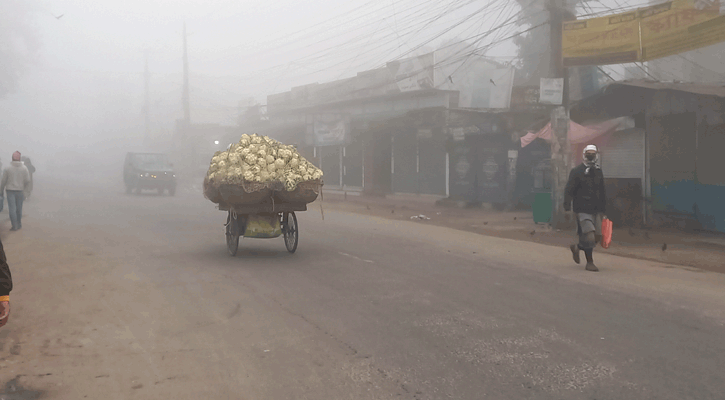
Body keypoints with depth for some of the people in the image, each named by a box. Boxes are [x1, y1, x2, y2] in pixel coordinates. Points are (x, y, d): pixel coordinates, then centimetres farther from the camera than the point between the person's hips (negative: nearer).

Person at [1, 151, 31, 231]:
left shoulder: (7, 169, -8)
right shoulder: (24, 168, -5)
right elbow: (27, 181, -7)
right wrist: (24, 189, 10)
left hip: (10, 191, -2)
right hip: (20, 191, 2)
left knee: (12, 208, -1)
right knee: (19, 208, 14)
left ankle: (14, 226, -5)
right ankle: (19, 224, 24)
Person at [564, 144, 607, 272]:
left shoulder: (598, 172, 15)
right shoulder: (577, 171, -3)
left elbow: (602, 193, 22)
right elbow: (568, 191, -5)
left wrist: (603, 211, 19)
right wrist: (567, 208, -13)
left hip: (596, 210, 6)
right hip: (582, 210, -6)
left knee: (597, 237, 2)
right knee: (590, 236, -13)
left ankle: (577, 247, 28)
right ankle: (590, 262, 2)